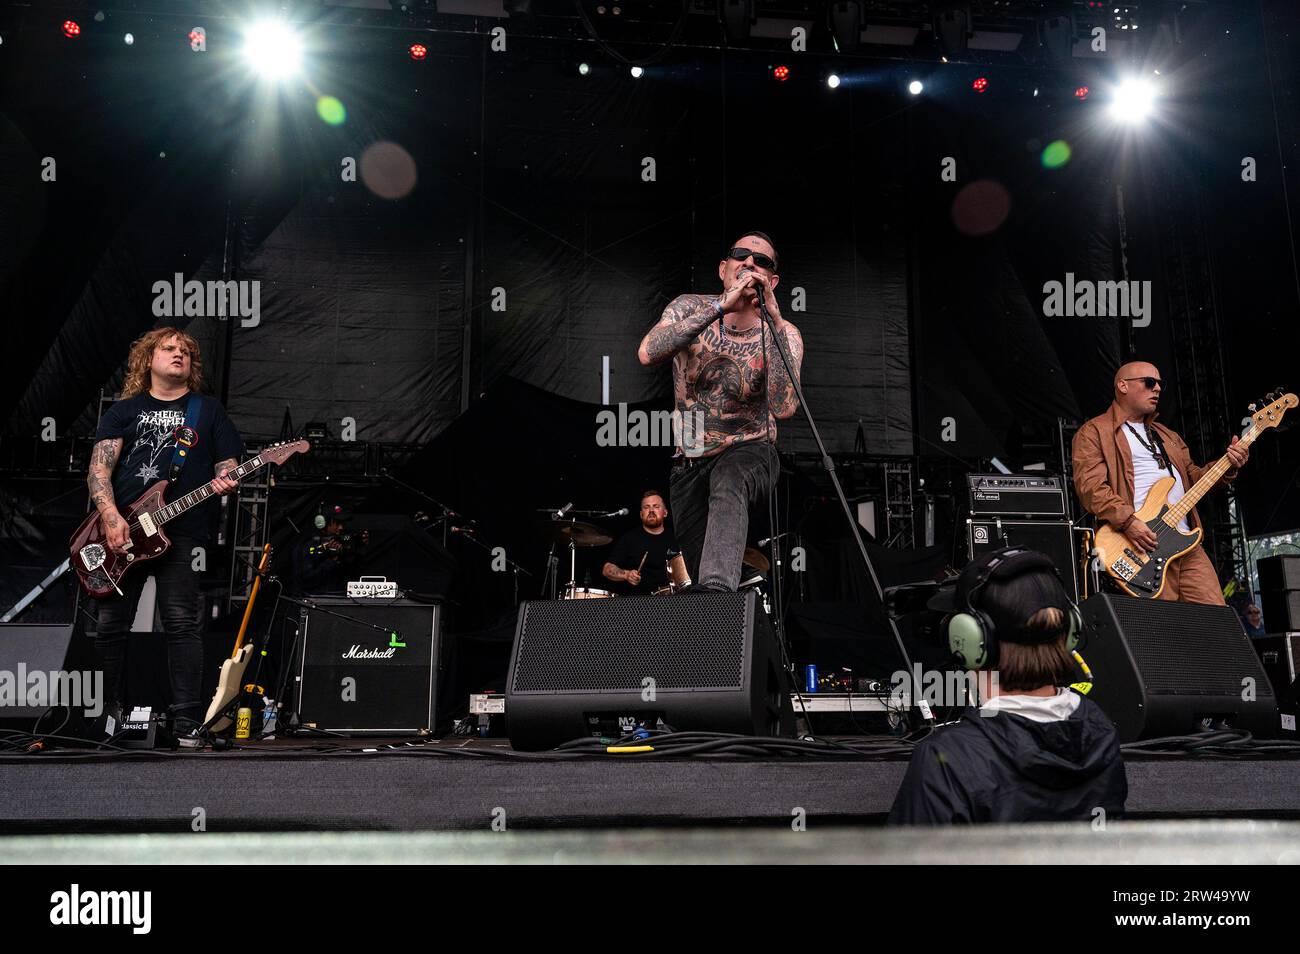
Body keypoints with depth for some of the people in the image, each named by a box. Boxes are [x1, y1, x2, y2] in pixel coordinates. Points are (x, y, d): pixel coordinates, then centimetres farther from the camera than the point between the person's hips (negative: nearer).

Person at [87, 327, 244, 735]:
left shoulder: (209, 410, 15)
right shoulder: (125, 410, 15)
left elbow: (229, 468, 11)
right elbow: (99, 470, 5)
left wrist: (225, 483, -14)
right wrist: (111, 518, -12)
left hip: (181, 532, -2)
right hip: (120, 532, 2)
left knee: (182, 624, -8)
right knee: (111, 625, 3)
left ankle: (187, 718, -4)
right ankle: (107, 711, 17)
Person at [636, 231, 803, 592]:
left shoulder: (783, 335, -11)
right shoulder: (689, 308, -6)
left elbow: (784, 409, -29)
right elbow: (647, 353, -28)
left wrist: (775, 322, -32)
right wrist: (720, 307, -33)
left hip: (749, 453, -3)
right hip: (688, 464, 3)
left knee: (727, 480, -38)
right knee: (701, 569, 5)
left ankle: (717, 589, -56)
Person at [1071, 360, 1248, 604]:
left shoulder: (1166, 435, 30)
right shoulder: (1093, 432, 4)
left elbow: (1194, 477, 27)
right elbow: (1090, 487, -10)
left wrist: (1228, 466, 8)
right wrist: (1128, 521, -23)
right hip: (1144, 546, -7)